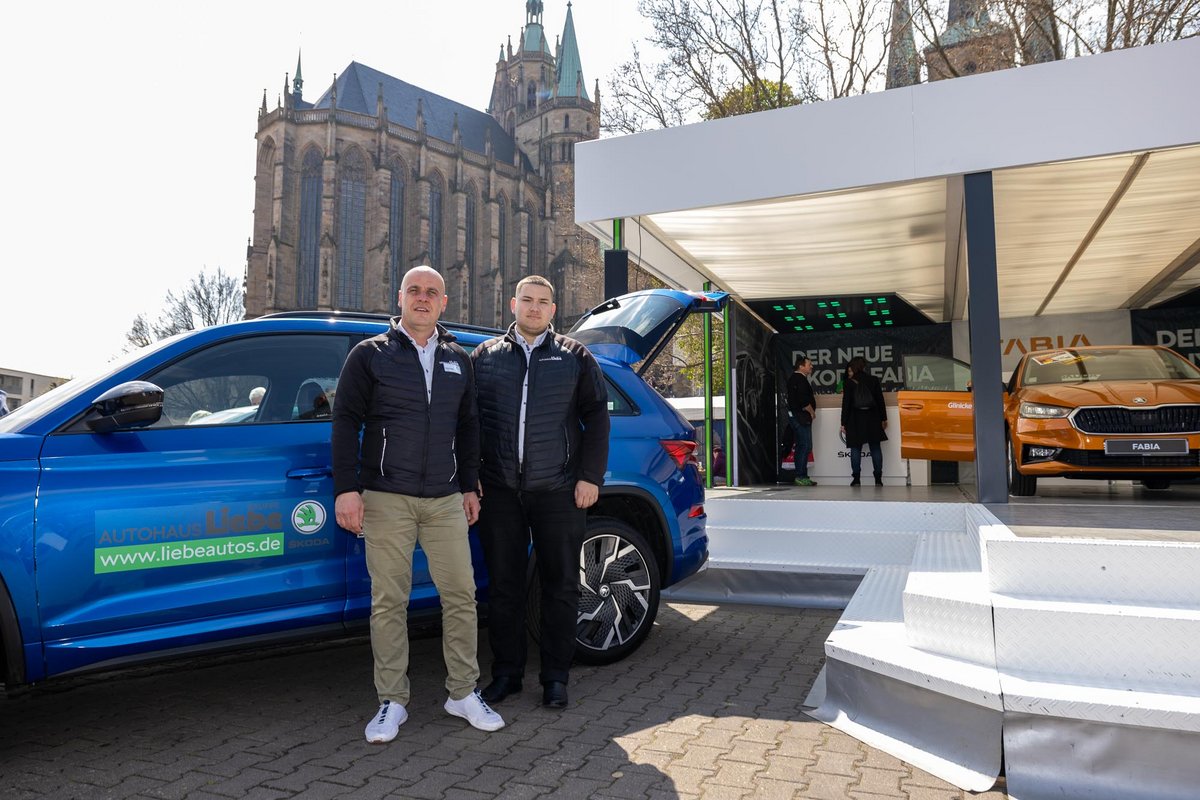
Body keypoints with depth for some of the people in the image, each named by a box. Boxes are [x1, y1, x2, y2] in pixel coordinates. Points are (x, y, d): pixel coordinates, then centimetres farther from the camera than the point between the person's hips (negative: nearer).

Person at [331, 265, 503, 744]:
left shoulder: (458, 360, 14)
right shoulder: (370, 354, 4)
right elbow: (345, 422, -1)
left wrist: (470, 486, 15)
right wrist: (346, 489, -8)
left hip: (445, 501, 3)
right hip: (386, 500, -3)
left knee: (461, 595, 3)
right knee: (389, 602, 2)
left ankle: (463, 694, 17)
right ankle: (392, 702, 16)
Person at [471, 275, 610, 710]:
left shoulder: (574, 356, 7)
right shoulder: (485, 355, 10)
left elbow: (596, 417, 5)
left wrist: (590, 476, -3)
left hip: (558, 491, -1)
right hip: (500, 491, 1)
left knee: (560, 585, 5)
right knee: (504, 586, 9)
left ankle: (556, 677, 19)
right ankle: (506, 673, 23)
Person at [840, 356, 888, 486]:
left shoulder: (849, 383, -4)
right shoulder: (874, 380, 2)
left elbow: (846, 404, -5)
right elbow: (880, 401, 4)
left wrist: (844, 423, -2)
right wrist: (883, 418, 12)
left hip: (855, 419, -2)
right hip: (872, 418, 2)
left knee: (856, 448, 3)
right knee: (875, 448, 6)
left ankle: (856, 479, 2)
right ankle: (878, 479, 5)